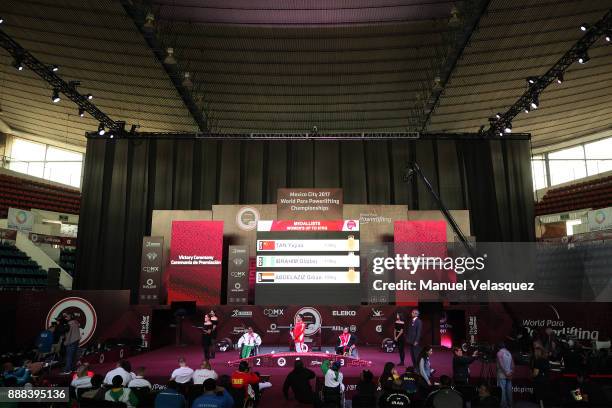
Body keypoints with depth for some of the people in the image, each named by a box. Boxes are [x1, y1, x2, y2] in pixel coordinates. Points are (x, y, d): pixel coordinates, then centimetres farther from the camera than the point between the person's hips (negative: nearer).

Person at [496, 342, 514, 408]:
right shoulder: (509, 353, 12)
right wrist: (511, 372, 7)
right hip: (509, 374, 6)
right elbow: (512, 364, 9)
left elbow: (501, 364, -15)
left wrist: (505, 373, -11)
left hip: (502, 374, -6)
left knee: (503, 390, -5)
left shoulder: (499, 353, -6)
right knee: (509, 390, 9)